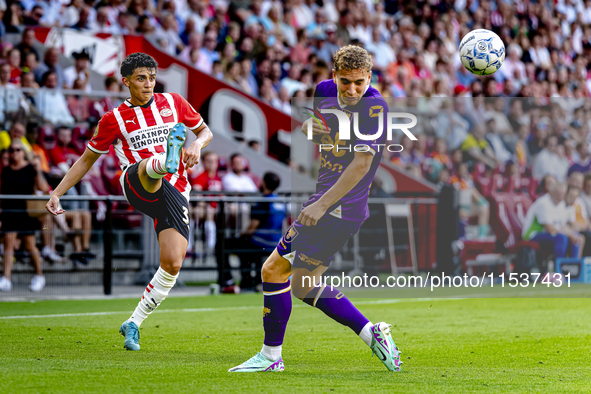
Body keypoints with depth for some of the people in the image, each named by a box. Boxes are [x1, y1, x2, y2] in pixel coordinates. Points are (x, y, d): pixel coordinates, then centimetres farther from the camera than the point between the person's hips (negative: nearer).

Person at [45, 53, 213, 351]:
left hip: (174, 192, 2)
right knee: (150, 165, -39)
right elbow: (87, 159, 18)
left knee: (173, 264, -13)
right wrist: (57, 192, 11)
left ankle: (133, 324, 2)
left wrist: (197, 145, -1)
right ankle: (167, 160, -78)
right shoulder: (114, 119, 10)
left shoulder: (173, 102, 13)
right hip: (137, 187, -2)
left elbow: (205, 131, 24)